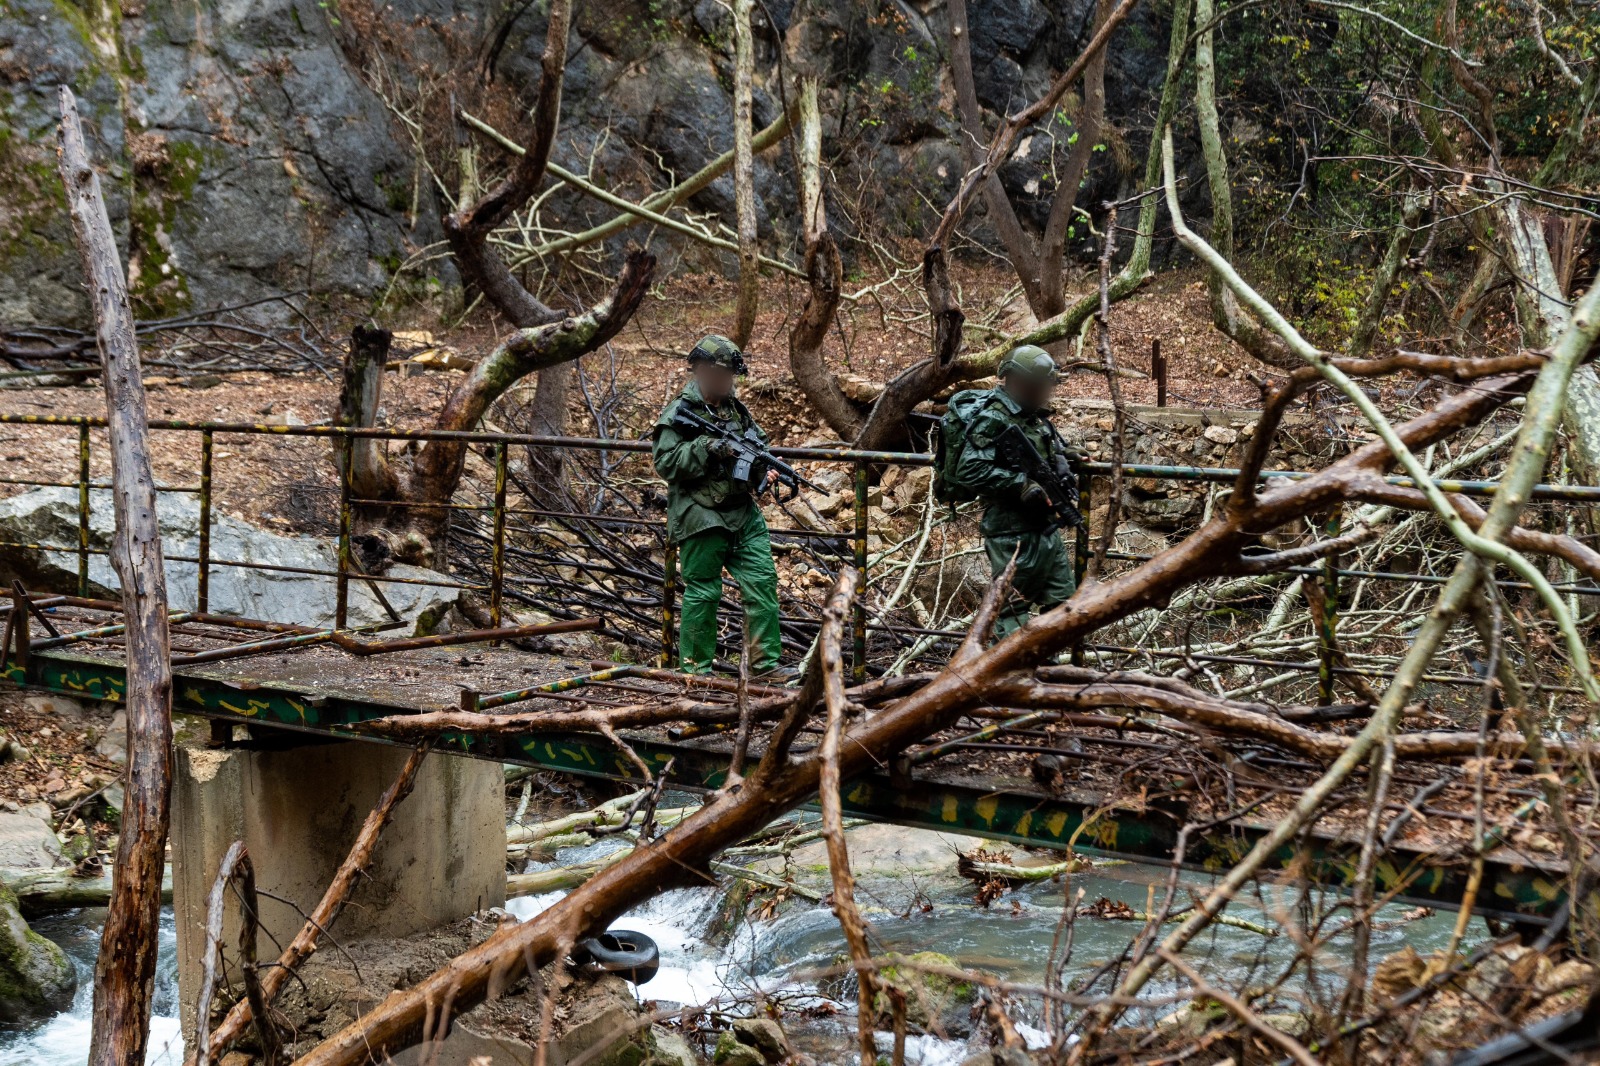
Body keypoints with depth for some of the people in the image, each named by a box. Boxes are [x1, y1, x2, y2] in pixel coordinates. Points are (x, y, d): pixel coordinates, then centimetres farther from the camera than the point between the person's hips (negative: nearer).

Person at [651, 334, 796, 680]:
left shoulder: (736, 409, 14)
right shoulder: (679, 414, -7)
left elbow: (759, 442, 27)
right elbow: (665, 462, -15)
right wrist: (706, 447, -23)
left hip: (744, 514, 7)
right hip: (701, 519, -7)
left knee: (762, 582, 3)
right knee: (702, 592, -2)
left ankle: (766, 664, 8)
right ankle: (695, 668, 8)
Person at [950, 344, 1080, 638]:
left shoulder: (1035, 417, 13)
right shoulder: (992, 419, -15)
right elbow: (969, 472, -24)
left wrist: (1062, 456, 9)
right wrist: (1022, 484, -25)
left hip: (1046, 529, 9)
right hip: (1013, 535, -9)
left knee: (1064, 603, 15)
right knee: (1013, 612, 0)